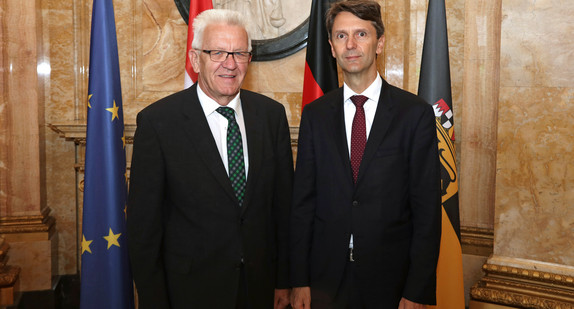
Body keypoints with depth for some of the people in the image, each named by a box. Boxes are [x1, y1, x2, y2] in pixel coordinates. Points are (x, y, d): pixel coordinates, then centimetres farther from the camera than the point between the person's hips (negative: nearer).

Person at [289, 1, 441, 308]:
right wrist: (299, 280, -1)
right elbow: (302, 201, 2)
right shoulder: (315, 114, 2)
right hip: (326, 278, 2)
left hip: (390, 282, -2)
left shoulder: (416, 113, -6)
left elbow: (427, 208, -6)